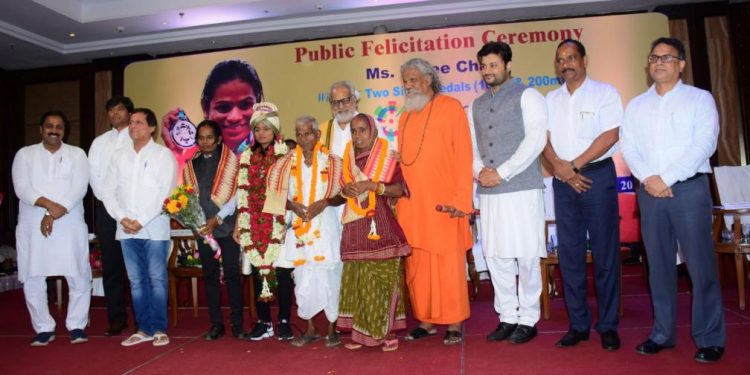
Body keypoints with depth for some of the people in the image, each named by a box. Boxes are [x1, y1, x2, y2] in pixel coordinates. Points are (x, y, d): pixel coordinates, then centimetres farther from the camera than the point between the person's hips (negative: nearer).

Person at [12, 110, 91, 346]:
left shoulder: (77, 154, 6)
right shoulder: (25, 154, 8)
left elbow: (79, 188, -6)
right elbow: (22, 188, -4)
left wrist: (55, 215, -15)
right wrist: (49, 204, -20)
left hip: (69, 225, -1)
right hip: (32, 227, 1)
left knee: (79, 278, -1)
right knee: (32, 279, 4)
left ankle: (76, 326, 13)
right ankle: (44, 328, 17)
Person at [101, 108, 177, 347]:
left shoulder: (163, 154, 0)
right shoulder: (119, 156, 14)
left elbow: (166, 193, -8)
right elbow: (108, 191, 10)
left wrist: (141, 220, -12)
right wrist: (122, 218, -5)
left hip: (154, 228, -4)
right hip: (126, 229, 4)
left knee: (157, 279, -2)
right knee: (136, 280, 8)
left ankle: (159, 329, 6)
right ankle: (144, 329, 16)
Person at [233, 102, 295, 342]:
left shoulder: (286, 155, -1)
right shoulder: (247, 157, 11)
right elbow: (243, 194, 11)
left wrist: (291, 221, -12)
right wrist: (239, 225, 8)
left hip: (280, 224, -4)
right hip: (254, 225, 4)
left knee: (282, 271, -2)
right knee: (258, 271, 6)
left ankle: (284, 322, 12)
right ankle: (263, 322, 18)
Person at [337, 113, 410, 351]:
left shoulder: (386, 157, 1)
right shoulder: (348, 158, 13)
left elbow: (399, 190, -4)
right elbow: (342, 186, 20)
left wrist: (374, 186, -15)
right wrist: (345, 189, -2)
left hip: (381, 225, -4)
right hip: (355, 227, 4)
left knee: (382, 279, -3)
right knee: (357, 279, 4)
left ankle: (387, 331, 6)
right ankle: (360, 331, 13)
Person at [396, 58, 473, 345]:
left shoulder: (451, 107, -1)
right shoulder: (406, 116, 16)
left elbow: (463, 154, -7)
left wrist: (461, 199, -14)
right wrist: (397, 187, 5)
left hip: (443, 203, -5)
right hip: (411, 203, 5)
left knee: (449, 263, 1)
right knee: (417, 264, 7)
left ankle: (454, 323, 13)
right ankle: (426, 319, 19)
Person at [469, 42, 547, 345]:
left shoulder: (527, 96, 1)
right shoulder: (476, 106, 18)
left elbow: (535, 140, -10)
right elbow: (469, 145, 16)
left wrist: (501, 173, -13)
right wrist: (479, 170, -5)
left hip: (522, 188, -5)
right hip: (488, 192, 5)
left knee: (526, 256, 0)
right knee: (495, 256, 7)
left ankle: (528, 320, 13)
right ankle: (507, 317, 19)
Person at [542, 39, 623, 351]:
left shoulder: (604, 93, 2)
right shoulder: (551, 99, 14)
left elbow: (610, 136, -9)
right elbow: (545, 139, 7)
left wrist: (575, 165, -12)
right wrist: (559, 166, -11)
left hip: (597, 175, -4)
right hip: (563, 181, 4)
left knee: (605, 252, 0)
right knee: (569, 253, 5)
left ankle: (608, 325, 10)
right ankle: (578, 324, 14)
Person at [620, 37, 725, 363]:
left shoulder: (700, 99, 4)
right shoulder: (636, 106, 14)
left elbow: (704, 144, -7)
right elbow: (628, 149, 6)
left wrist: (668, 178, -14)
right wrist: (647, 178, -11)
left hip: (689, 188, -3)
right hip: (649, 192, 3)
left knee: (700, 264, -2)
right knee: (659, 265, 7)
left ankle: (710, 338, 9)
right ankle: (662, 333, 16)